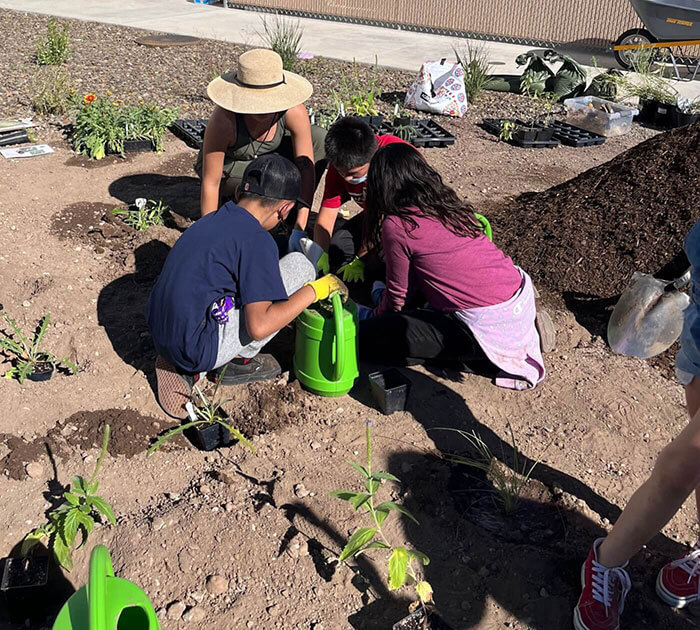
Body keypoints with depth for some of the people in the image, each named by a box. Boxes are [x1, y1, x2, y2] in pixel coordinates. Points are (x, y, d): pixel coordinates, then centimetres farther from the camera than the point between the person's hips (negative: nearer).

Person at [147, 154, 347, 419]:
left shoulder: (212, 219, 11)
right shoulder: (257, 240, -13)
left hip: (161, 337, 8)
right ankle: (238, 361, 4)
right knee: (299, 265, -4)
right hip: (197, 349, -8)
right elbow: (259, 326, -20)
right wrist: (316, 289, -9)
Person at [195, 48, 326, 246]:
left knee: (320, 138, -17)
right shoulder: (223, 121, -36)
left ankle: (293, 215, -5)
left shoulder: (294, 112, -29)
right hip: (225, 167, -4)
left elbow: (306, 166, -26)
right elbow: (210, 183, -30)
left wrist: (301, 222, -34)